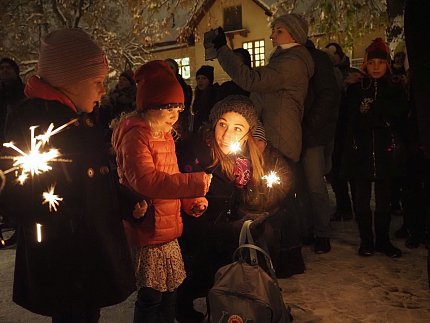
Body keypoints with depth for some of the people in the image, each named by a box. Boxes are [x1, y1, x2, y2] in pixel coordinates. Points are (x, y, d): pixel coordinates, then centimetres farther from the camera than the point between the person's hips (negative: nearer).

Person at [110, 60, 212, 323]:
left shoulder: (164, 135, 15)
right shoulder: (135, 136, -16)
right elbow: (146, 181, -30)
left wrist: (192, 201, 6)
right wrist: (196, 183, -29)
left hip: (168, 228, 9)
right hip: (148, 231, -9)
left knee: (170, 291, 17)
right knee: (152, 295, 0)